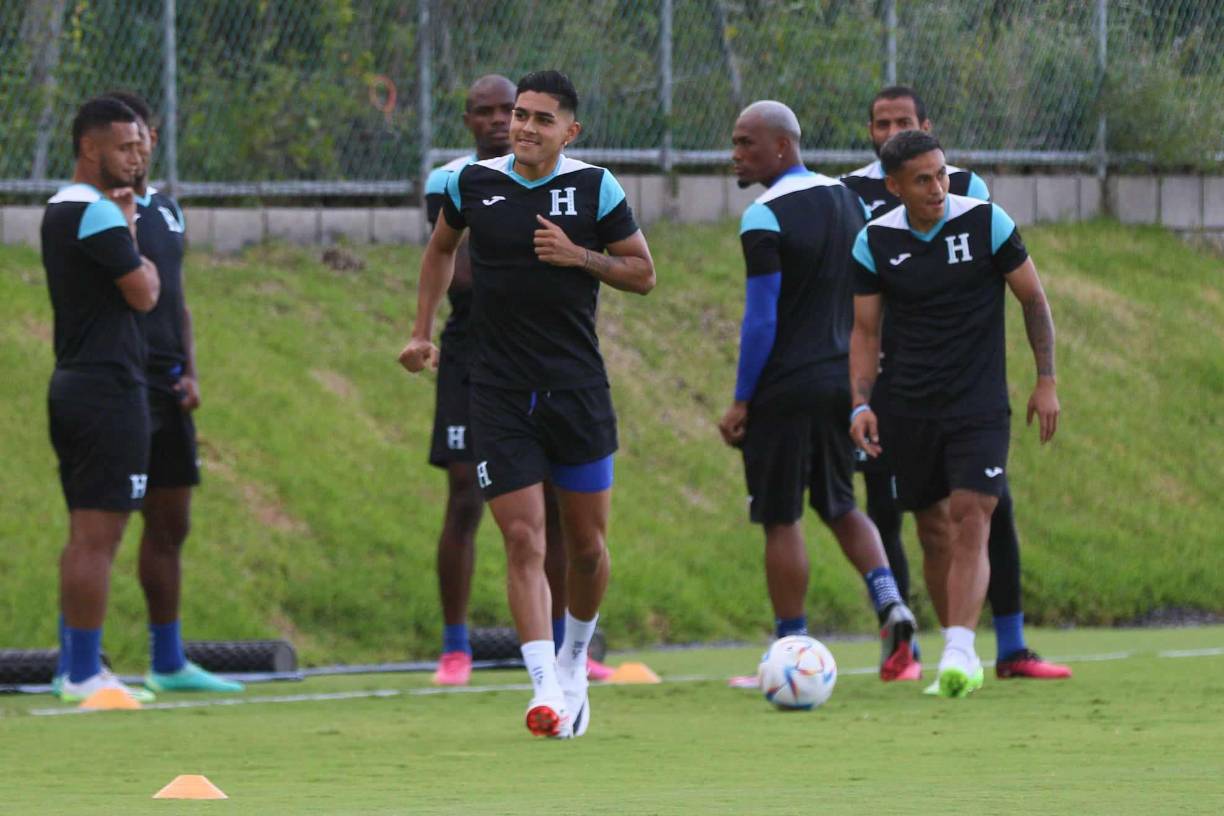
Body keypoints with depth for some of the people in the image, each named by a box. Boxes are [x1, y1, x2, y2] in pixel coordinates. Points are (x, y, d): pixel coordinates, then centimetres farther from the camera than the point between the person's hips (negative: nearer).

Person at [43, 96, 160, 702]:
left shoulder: (61, 210, 16)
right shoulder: (98, 213, -14)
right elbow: (144, 293, -14)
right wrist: (130, 232, 1)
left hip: (73, 385, 10)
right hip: (109, 389, -10)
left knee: (88, 535, 14)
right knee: (97, 536, -9)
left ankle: (74, 668, 16)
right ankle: (84, 675, -9)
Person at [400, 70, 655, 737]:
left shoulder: (594, 188, -3)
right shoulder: (473, 183, 2)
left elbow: (642, 274, 3)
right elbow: (441, 249, 22)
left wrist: (578, 256, -14)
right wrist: (422, 332, 15)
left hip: (578, 389, 0)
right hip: (499, 396, 0)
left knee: (587, 544, 7)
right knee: (523, 539, -11)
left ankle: (574, 663, 31)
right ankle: (547, 689, -15)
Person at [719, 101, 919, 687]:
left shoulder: (765, 217, -13)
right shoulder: (846, 200, 10)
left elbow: (761, 319, -15)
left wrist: (740, 401, -10)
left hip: (785, 389, -7)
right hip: (843, 380, 7)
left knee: (780, 519, 1)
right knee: (839, 506, 18)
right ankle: (889, 601, -4)